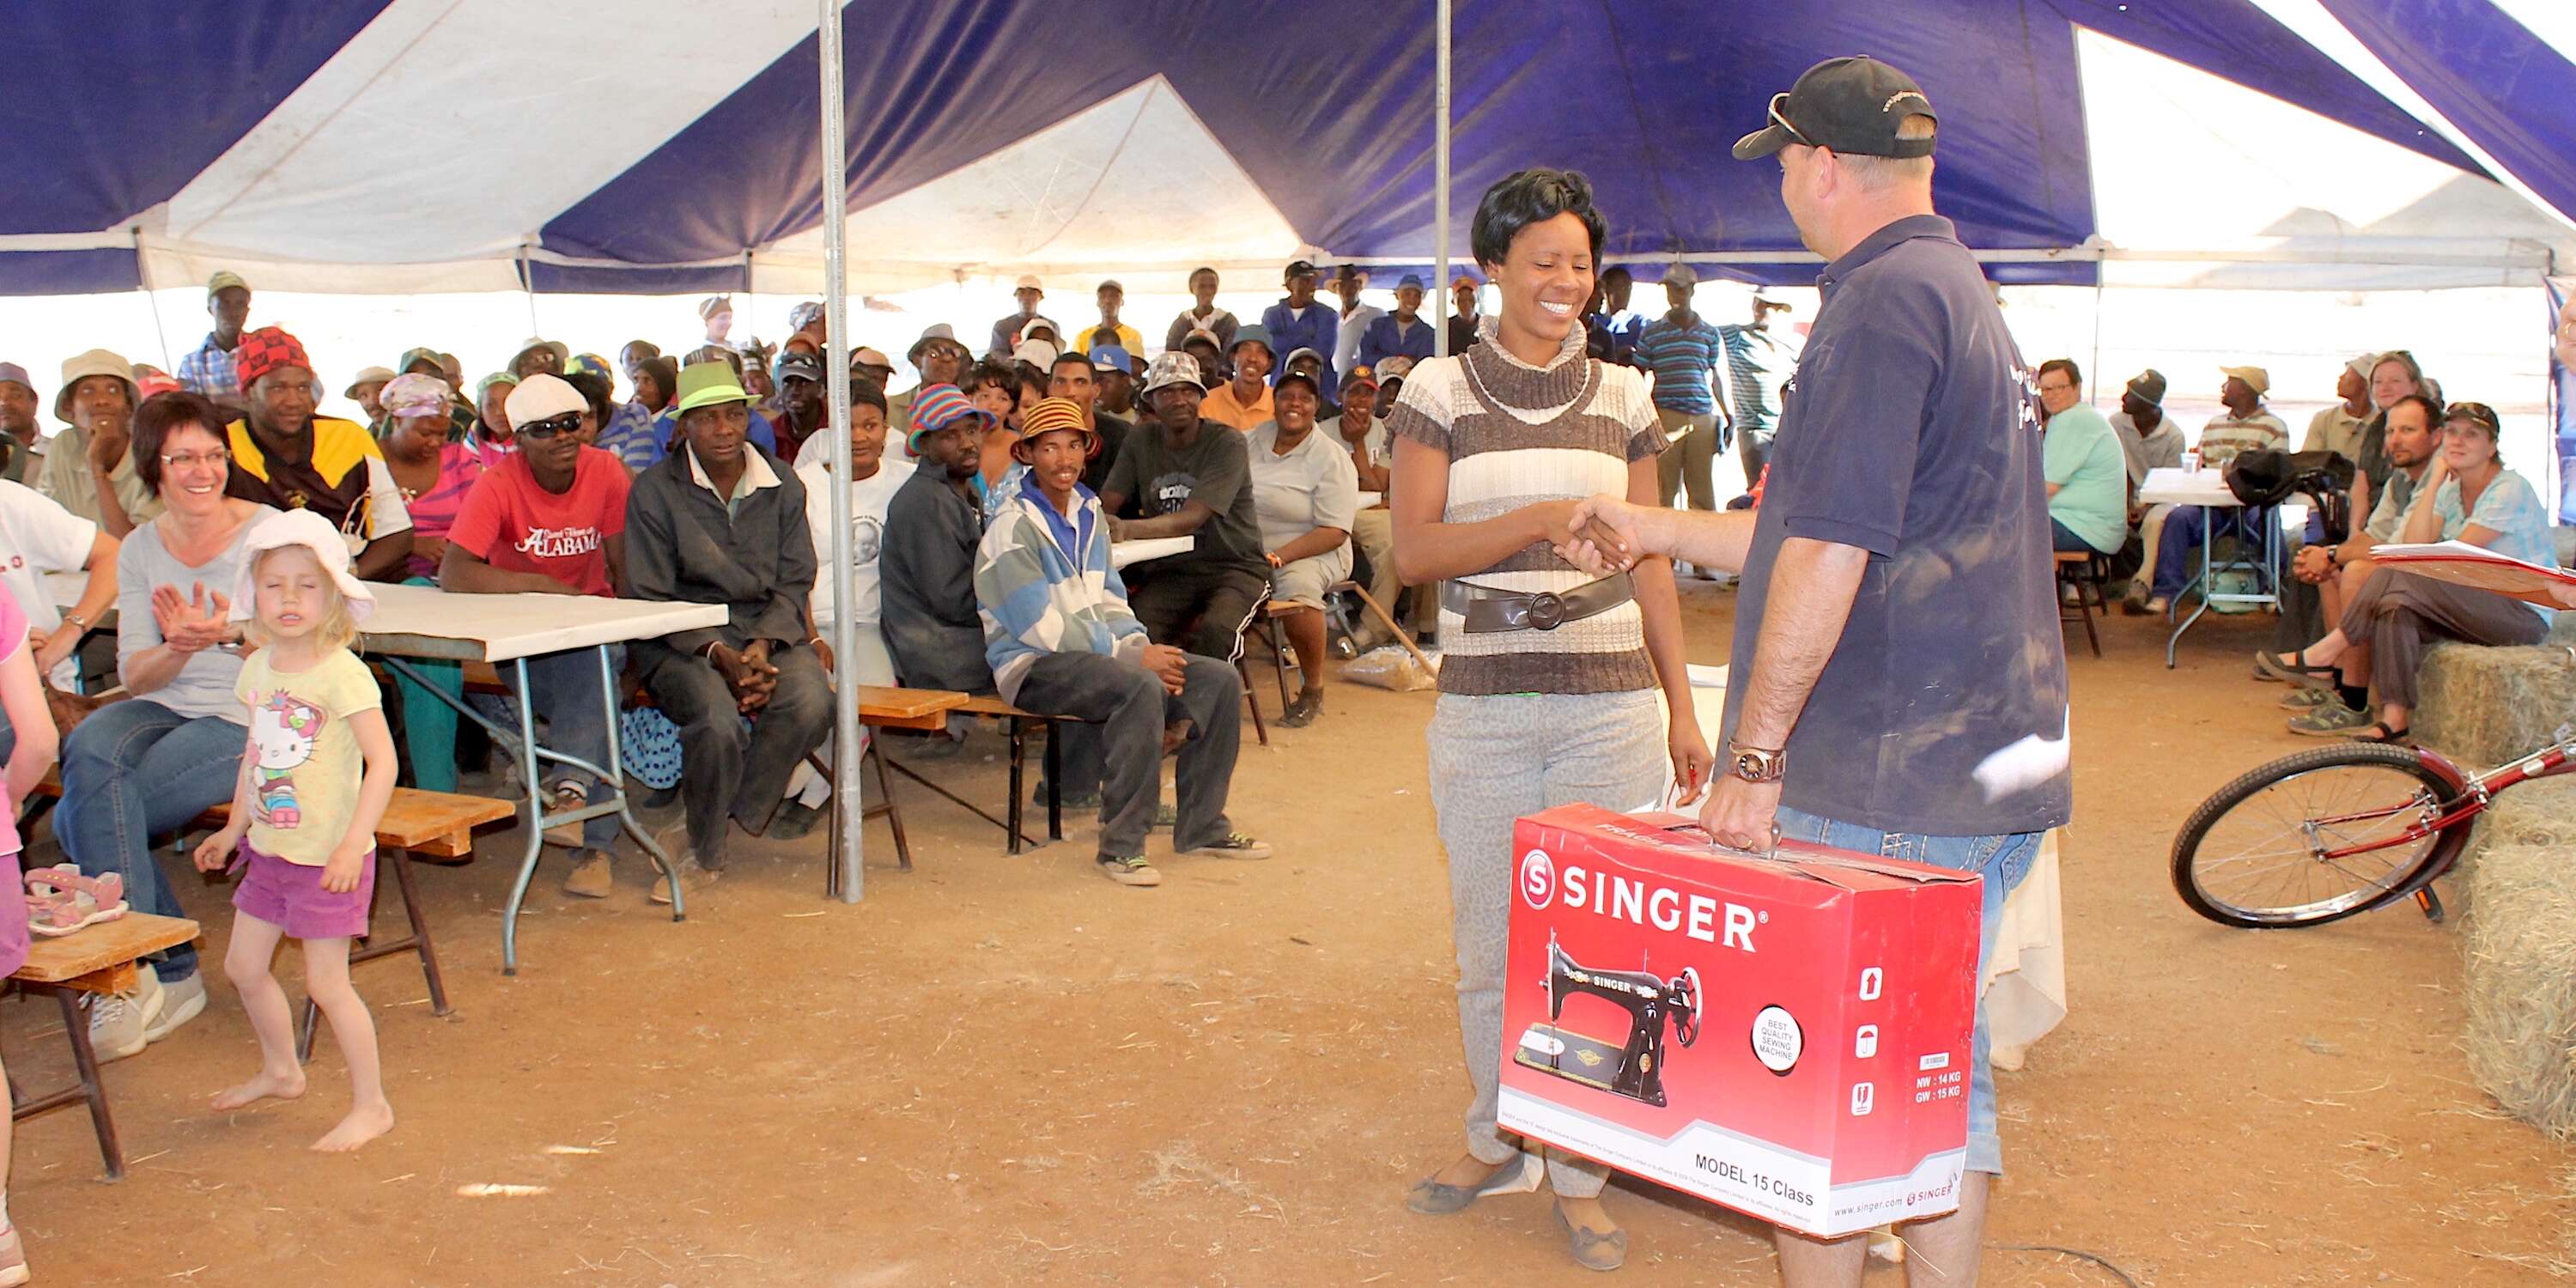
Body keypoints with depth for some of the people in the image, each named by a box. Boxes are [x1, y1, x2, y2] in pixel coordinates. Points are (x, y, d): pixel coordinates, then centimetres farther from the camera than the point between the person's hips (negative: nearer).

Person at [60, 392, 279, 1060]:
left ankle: (137, 972, -6)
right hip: (163, 705, 5)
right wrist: (178, 649, -19)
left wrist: (234, 634, -31)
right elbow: (134, 676, 4)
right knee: (89, 747, -29)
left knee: (82, 817, -22)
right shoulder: (140, 549, 8)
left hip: (248, 718, -5)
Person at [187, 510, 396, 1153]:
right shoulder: (258, 667, 4)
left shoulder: (342, 674, -19)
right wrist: (233, 828, 21)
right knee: (243, 965, 16)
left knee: (325, 981, -3)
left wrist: (354, 845, -27)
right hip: (269, 850, 8)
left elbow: (382, 762, -22)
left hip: (327, 856, -8)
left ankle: (371, 1105, 11)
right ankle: (280, 1070, 40)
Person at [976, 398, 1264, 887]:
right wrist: (1131, 654, -19)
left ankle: (1202, 828, 4)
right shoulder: (1013, 529, -12)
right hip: (1034, 664, -8)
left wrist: (1143, 646, -6)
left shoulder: (1089, 515, 13)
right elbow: (1039, 626, -18)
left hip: (1096, 650, 8)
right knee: (1141, 689, -35)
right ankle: (1121, 845, -26)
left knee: (1219, 680, -6)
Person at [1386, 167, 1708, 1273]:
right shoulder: (1440, 391, 1)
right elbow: (1414, 551, -6)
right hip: (1482, 709, -1)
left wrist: (1682, 711, 9)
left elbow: (1649, 566, 11)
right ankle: (1496, 1143, 30)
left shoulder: (1622, 398, 8)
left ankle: (1579, 1174, 18)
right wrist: (1540, 520, -20)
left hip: (1611, 704, 1)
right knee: (1489, 938, 9)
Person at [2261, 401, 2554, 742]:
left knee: (2396, 578, -25)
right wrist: (2435, 480, -6)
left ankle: (2325, 657, -17)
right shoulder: (2451, 491, 11)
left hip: (2524, 611, -7)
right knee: (2395, 606, -24)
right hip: (2475, 604, 7)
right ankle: (2395, 718, -28)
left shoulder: (2510, 489, -12)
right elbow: (2415, 547, -7)